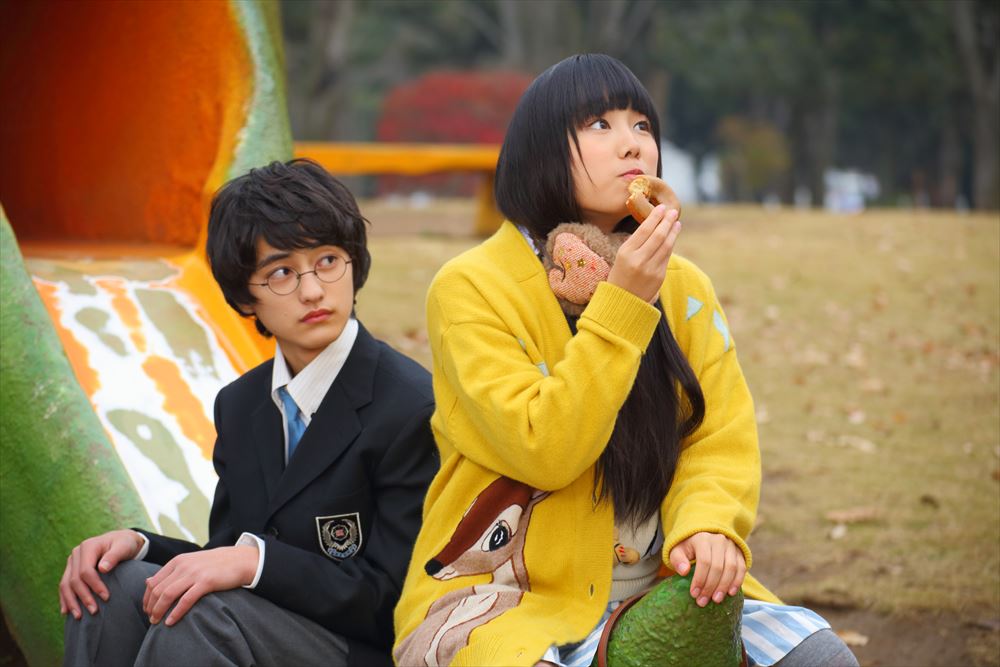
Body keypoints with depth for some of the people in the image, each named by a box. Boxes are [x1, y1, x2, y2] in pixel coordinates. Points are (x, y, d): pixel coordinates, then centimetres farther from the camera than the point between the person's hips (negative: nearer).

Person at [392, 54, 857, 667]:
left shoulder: (683, 287, 6)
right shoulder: (472, 288, -10)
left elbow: (723, 439, 3)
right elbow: (543, 449, -19)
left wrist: (709, 525, -19)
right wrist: (622, 304, -22)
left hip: (660, 585, 4)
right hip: (511, 596, -4)